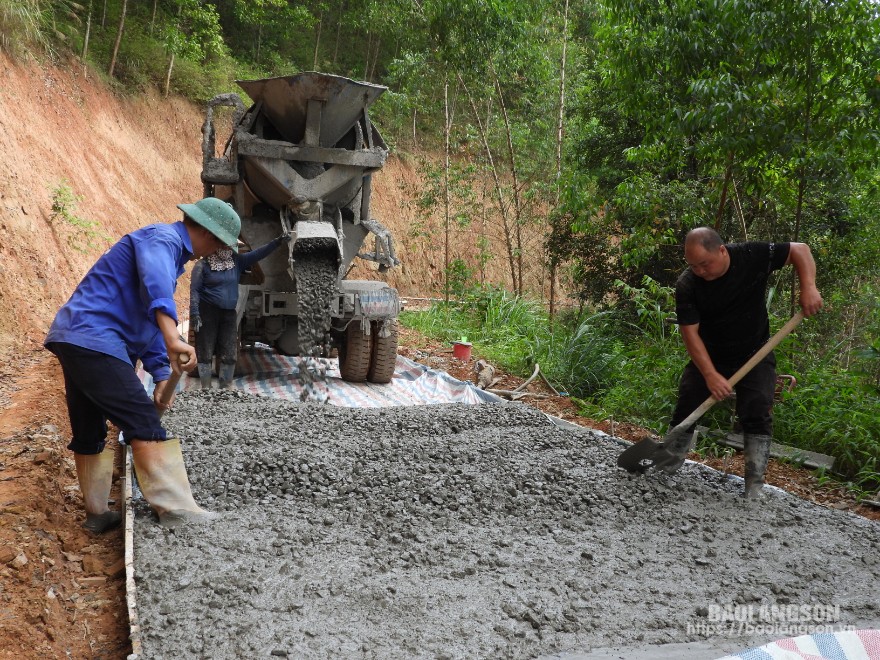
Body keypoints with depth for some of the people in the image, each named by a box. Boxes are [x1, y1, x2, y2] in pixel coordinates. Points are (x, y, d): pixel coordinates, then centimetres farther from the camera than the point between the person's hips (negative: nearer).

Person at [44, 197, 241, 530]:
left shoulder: (170, 251, 23)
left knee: (89, 433, 16)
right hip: (94, 340, -11)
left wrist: (161, 372, 18)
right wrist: (172, 339, -47)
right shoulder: (162, 238, -9)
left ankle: (97, 513, 26)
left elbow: (150, 318, 26)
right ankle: (176, 510, -12)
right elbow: (154, 282, -33)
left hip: (75, 340, 11)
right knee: (144, 424, -12)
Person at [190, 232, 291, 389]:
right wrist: (194, 313, -15)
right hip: (207, 313, -4)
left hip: (229, 313, 5)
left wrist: (277, 242, -13)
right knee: (205, 353, 1)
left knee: (230, 354, 4)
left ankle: (225, 389, 13)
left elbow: (258, 254, 0)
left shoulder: (236, 261, 7)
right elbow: (194, 290, -7)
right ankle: (205, 389, 9)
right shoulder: (203, 265, -5)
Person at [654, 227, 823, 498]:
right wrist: (710, 375, -29)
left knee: (757, 415, -11)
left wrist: (808, 287, -24)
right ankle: (667, 465, 17)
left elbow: (799, 250, -8)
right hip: (708, 357, 1)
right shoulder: (687, 285, -20)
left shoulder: (752, 255, -20)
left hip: (755, 355, -1)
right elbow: (690, 333, -20)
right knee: (685, 409, -1)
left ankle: (755, 486, -5)